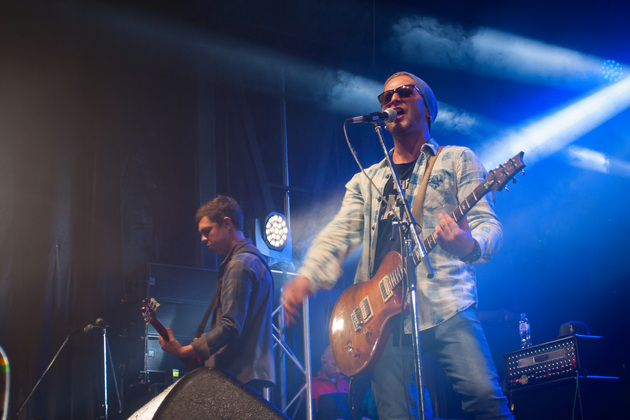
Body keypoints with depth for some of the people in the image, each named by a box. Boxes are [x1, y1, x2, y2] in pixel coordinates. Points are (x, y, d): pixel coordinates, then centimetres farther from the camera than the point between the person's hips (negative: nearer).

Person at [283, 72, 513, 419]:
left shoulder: (457, 160, 13)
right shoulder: (366, 180, 24)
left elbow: (488, 223, 2)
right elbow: (338, 234, 11)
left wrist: (470, 245, -24)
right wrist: (305, 279, -9)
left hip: (445, 306, -3)